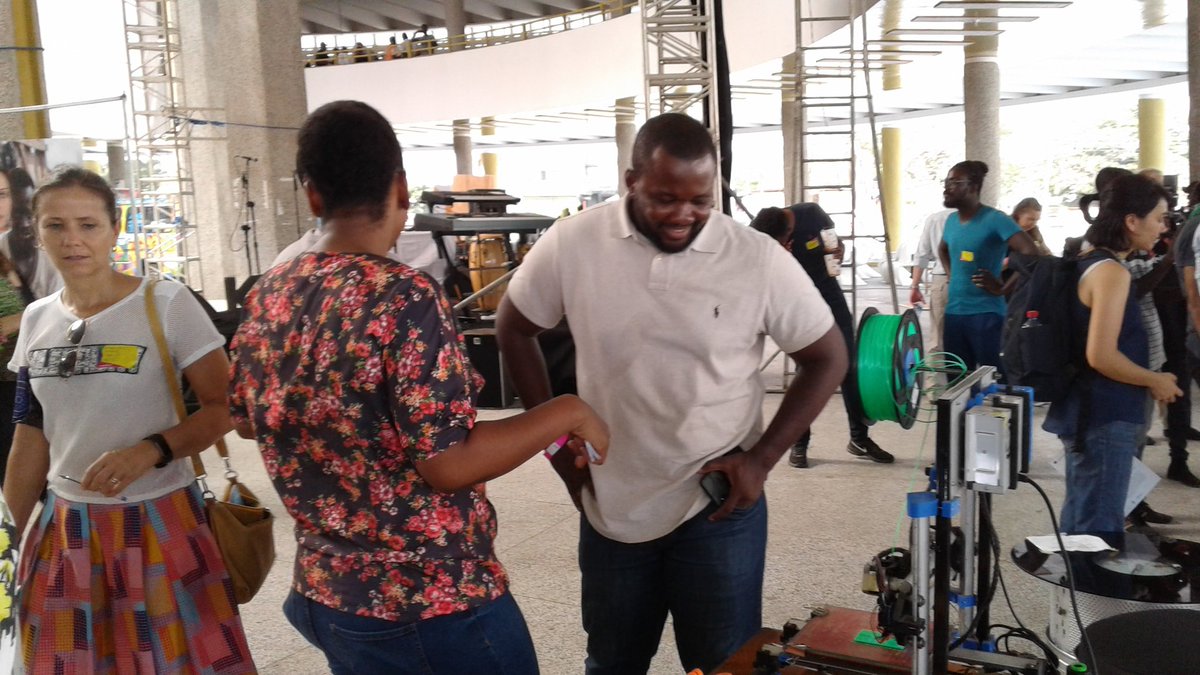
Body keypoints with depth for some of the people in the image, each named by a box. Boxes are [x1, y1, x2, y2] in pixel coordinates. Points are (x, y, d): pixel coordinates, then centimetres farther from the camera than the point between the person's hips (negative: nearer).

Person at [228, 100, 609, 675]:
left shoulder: (266, 297, -1)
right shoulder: (405, 297, -22)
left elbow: (248, 421, 14)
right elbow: (449, 466, -24)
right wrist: (568, 413, -15)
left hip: (325, 594, 7)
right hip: (434, 603, -7)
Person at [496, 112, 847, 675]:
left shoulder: (760, 259, -13)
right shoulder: (572, 244, -10)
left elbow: (827, 358, -2)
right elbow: (513, 330, 5)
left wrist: (761, 459, -8)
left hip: (718, 507, -1)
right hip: (610, 504, 2)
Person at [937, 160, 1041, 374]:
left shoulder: (994, 219, -12)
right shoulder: (952, 220, 10)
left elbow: (1031, 253, -21)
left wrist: (1003, 288, -17)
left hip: (985, 313, -7)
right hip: (953, 312, 7)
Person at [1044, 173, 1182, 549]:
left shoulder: (1089, 263, 11)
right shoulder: (1111, 272, -17)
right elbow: (1101, 356, -24)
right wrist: (1155, 381, -9)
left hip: (1087, 410, 10)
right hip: (1105, 417, -10)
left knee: (1079, 520, 18)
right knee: (1098, 531, -2)